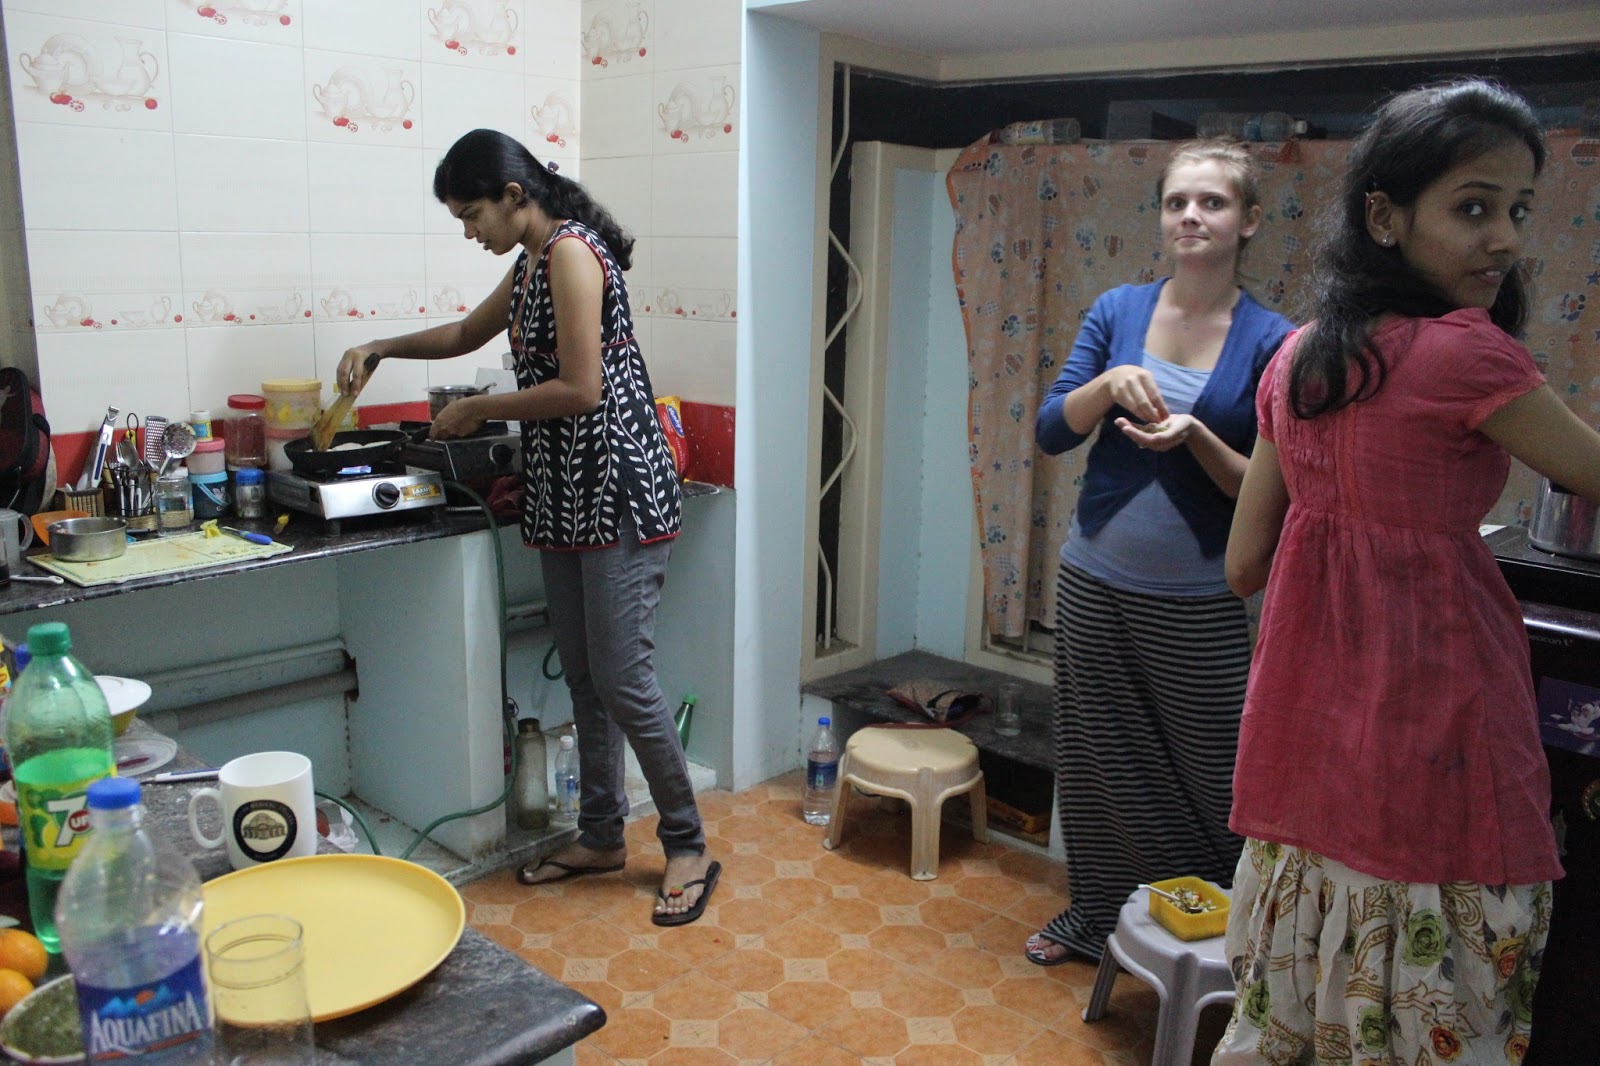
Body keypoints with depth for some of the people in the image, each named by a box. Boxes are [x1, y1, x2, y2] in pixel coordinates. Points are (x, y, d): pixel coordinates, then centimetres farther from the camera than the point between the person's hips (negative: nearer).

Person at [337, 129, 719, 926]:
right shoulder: (533, 262, 16)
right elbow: (468, 333, 34)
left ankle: (689, 850, 10)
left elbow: (580, 389, -20)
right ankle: (601, 837, 27)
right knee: (583, 677, 14)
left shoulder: (571, 251, -13)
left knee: (621, 680, -6)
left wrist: (479, 409, -7)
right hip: (563, 497, 10)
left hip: (616, 492, -10)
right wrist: (381, 348, 23)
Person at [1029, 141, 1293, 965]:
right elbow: (1051, 433, -2)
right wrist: (1110, 381, -20)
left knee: (1211, 778, 6)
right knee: (1097, 758, 15)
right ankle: (1094, 917, 35)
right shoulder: (1118, 311, 2)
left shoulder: (1270, 341, -6)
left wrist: (1195, 438, -24)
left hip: (1198, 604, -2)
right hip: (1095, 583, 3)